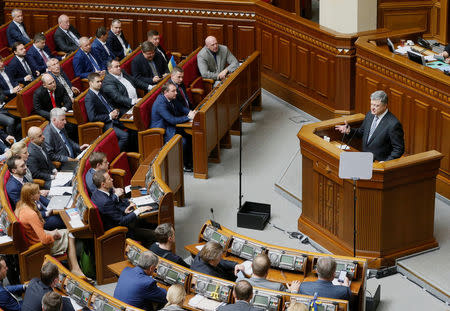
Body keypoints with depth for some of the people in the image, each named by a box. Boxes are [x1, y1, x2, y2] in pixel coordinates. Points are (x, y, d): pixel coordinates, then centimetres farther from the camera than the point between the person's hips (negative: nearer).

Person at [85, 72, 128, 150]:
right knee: (124, 135, -26)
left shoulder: (101, 92, 14)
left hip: (113, 120, 8)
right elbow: (92, 118, -19)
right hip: (104, 125, -8)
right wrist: (109, 116, -15)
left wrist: (116, 111, 3)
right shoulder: (89, 98, -11)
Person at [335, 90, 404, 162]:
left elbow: (399, 149, -13)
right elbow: (361, 132, 21)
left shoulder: (393, 124, -18)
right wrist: (349, 131, 2)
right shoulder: (370, 115, 5)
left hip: (379, 163, -7)